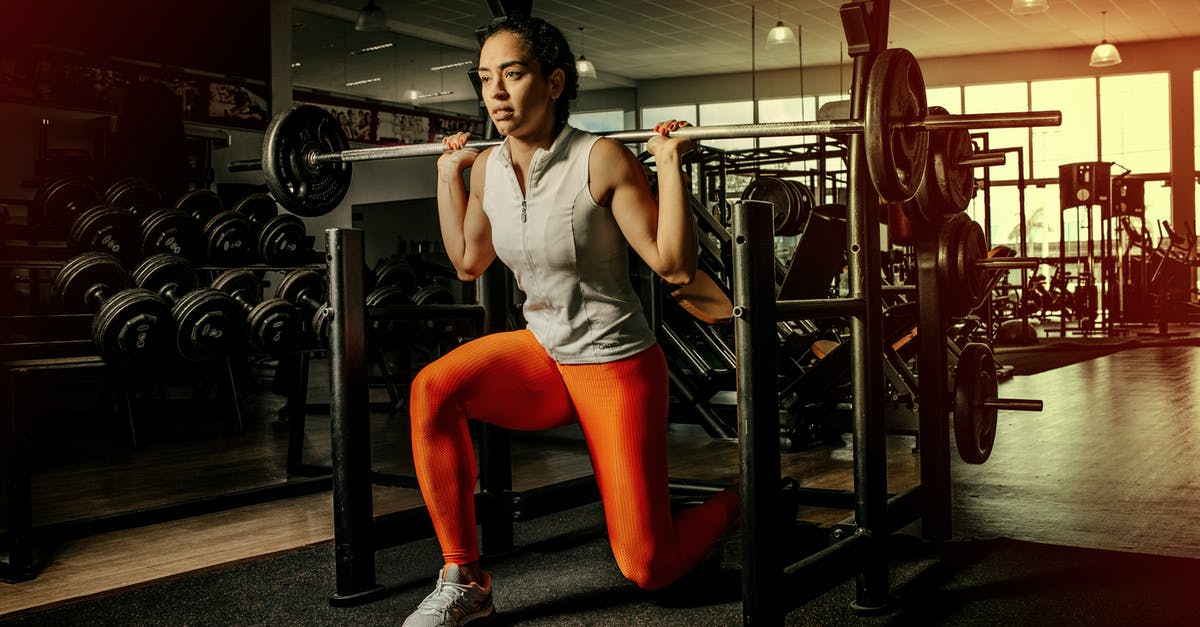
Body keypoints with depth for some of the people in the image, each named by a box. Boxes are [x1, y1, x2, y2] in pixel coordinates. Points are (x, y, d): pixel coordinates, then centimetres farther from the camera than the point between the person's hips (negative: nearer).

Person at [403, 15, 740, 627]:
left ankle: (740, 501, 31)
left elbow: (675, 265, -20)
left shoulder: (602, 160, -19)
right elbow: (468, 262, 15)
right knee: (432, 390, -26)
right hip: (542, 352, 5)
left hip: (617, 365, -5)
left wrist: (669, 164, -27)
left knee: (648, 569, -4)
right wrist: (448, 175, 11)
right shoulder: (487, 169, -2)